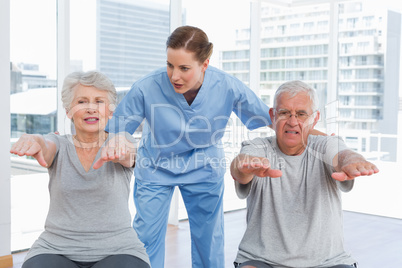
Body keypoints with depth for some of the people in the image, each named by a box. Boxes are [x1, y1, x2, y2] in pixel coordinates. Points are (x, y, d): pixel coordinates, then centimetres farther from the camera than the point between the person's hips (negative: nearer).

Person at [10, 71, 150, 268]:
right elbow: (46, 146, -18)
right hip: (57, 249, 1)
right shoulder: (58, 146, 5)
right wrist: (31, 141, -42)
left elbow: (126, 154, -23)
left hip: (117, 250, -1)